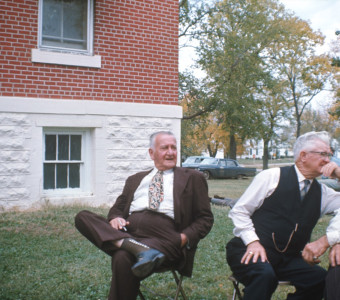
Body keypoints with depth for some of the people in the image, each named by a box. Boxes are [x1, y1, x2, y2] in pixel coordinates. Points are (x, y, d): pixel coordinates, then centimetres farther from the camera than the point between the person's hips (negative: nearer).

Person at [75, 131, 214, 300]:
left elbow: (205, 218, 11)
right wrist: (115, 217, -2)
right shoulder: (135, 180, 27)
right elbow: (118, 207, 24)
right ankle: (132, 246, -32)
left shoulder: (192, 178, 15)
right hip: (127, 232, 6)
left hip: (164, 237, -6)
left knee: (123, 258, -37)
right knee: (83, 217, -19)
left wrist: (185, 237, -9)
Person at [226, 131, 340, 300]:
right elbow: (239, 211, -3)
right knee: (264, 275, -37)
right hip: (251, 251, -5)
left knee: (321, 279, -22)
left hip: (289, 258, 5)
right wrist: (253, 241, -16)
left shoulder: (321, 192, 13)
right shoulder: (272, 176, -2)